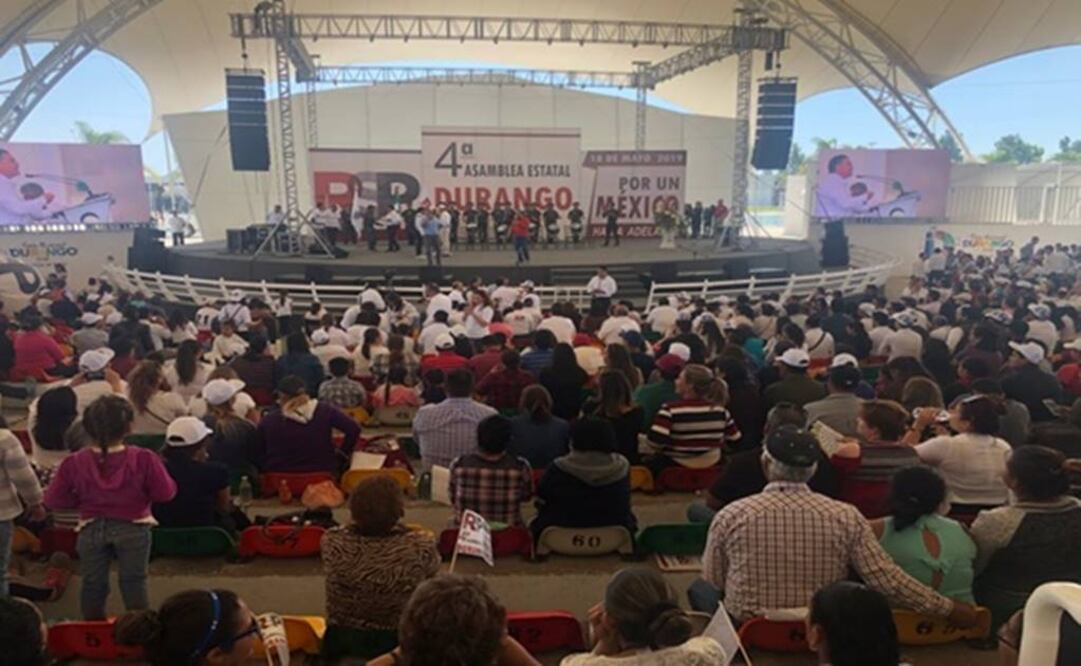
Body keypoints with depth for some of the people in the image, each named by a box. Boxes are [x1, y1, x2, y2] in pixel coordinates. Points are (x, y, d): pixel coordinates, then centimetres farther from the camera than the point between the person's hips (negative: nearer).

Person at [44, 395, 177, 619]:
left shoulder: (74, 463, -7)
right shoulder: (143, 459, -16)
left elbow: (53, 500, -2)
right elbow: (165, 492, -12)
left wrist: (82, 500, 13)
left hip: (91, 530, 2)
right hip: (133, 529, -2)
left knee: (93, 583, 15)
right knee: (134, 582, 8)